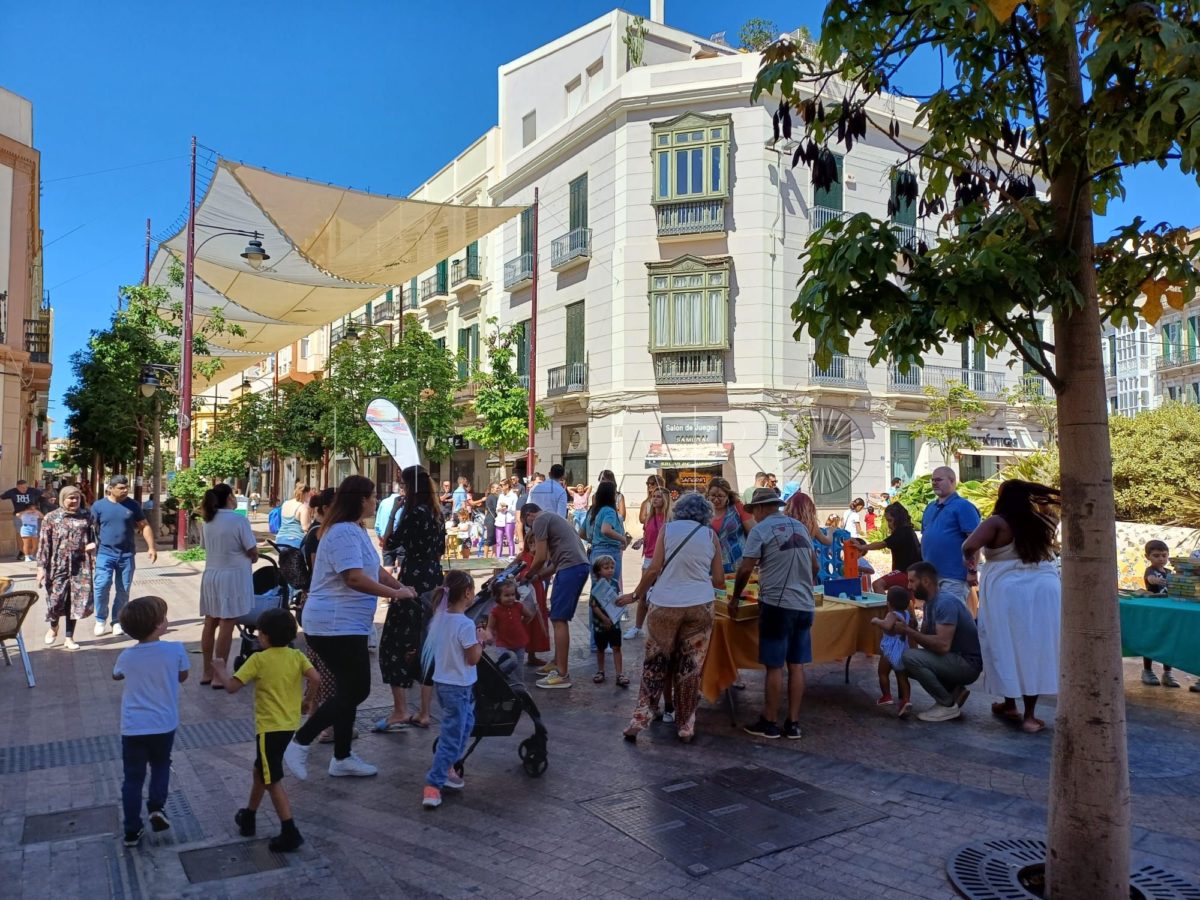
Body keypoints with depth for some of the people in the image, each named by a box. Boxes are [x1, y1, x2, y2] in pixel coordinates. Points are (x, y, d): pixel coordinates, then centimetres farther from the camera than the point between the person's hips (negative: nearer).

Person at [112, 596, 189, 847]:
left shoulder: (127, 656, -6)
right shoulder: (175, 650, -14)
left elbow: (116, 675, 19)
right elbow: (182, 677, 4)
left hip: (133, 728, 1)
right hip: (164, 725, -1)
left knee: (133, 777, 13)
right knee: (161, 765, 25)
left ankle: (132, 831, 17)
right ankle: (157, 807, 8)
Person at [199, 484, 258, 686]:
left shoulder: (208, 521, 6)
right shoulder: (239, 521, -14)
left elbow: (208, 547, 14)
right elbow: (253, 552, -10)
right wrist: (253, 558, 12)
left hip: (211, 575, 7)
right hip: (233, 576, -7)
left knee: (210, 623, 13)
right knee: (226, 625, -3)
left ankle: (207, 673, 21)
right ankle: (220, 675, 0)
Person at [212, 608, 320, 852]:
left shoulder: (258, 659, -12)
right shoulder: (297, 656, -1)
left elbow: (232, 687, -13)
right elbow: (315, 679, -14)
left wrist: (220, 672, 6)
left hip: (269, 728, -6)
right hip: (289, 726, 6)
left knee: (273, 781, 0)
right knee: (260, 770, 26)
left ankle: (290, 833, -4)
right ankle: (248, 818, 41)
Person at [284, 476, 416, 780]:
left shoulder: (356, 530, 15)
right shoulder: (343, 532, -19)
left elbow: (374, 569, 18)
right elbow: (355, 578, -27)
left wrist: (402, 587, 5)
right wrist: (395, 594, -19)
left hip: (346, 625, 11)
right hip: (336, 626, -11)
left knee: (350, 690, 15)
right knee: (355, 691, -5)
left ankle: (342, 758, 25)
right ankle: (299, 743, 5)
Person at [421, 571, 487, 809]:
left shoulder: (440, 618, 1)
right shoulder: (466, 624, -22)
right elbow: (473, 658, -17)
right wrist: (481, 639, -3)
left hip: (442, 682, 8)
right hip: (458, 686, -8)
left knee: (466, 723, 25)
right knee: (451, 736, 0)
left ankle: (446, 767, 30)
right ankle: (433, 785, 1)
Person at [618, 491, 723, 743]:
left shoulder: (668, 529, 3)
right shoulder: (710, 535, 6)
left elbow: (654, 569, -4)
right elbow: (719, 580, 7)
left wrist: (635, 594, 8)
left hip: (665, 605, -1)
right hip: (700, 606, 1)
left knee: (654, 666, 11)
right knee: (690, 669, 9)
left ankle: (639, 721, 11)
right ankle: (686, 727, 16)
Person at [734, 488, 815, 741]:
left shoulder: (760, 530, -7)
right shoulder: (800, 527, 13)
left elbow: (745, 569, -9)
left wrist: (735, 597, 5)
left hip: (777, 605, -6)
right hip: (804, 605, 6)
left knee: (774, 666, 2)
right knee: (796, 665, 10)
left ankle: (770, 722, 11)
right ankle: (793, 723, 15)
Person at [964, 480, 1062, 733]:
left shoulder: (997, 522, -5)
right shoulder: (1043, 521, 8)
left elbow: (969, 547, -17)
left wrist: (972, 567, 0)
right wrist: (1035, 493, 23)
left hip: (1007, 591, -3)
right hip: (1044, 590, 4)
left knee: (1007, 647, 11)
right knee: (1036, 648, 6)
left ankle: (1009, 706, 23)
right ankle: (1030, 715, 8)